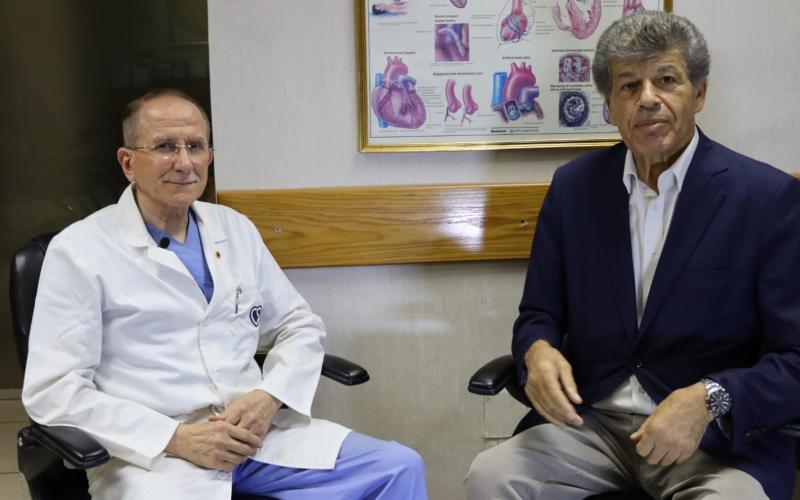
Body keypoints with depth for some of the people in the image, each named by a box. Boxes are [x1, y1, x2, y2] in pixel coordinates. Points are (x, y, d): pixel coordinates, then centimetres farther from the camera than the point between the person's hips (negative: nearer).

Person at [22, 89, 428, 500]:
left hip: (256, 431, 5)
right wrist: (176, 437, -17)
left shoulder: (236, 229, 13)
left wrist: (269, 398, -5)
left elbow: (300, 326, 16)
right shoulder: (78, 250, -3)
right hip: (151, 452, -4)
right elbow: (52, 391, -8)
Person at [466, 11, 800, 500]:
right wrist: (539, 351, -14)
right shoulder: (574, 186, 5)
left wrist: (709, 400, -26)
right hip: (589, 421, 2)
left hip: (720, 438, -2)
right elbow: (539, 314, 10)